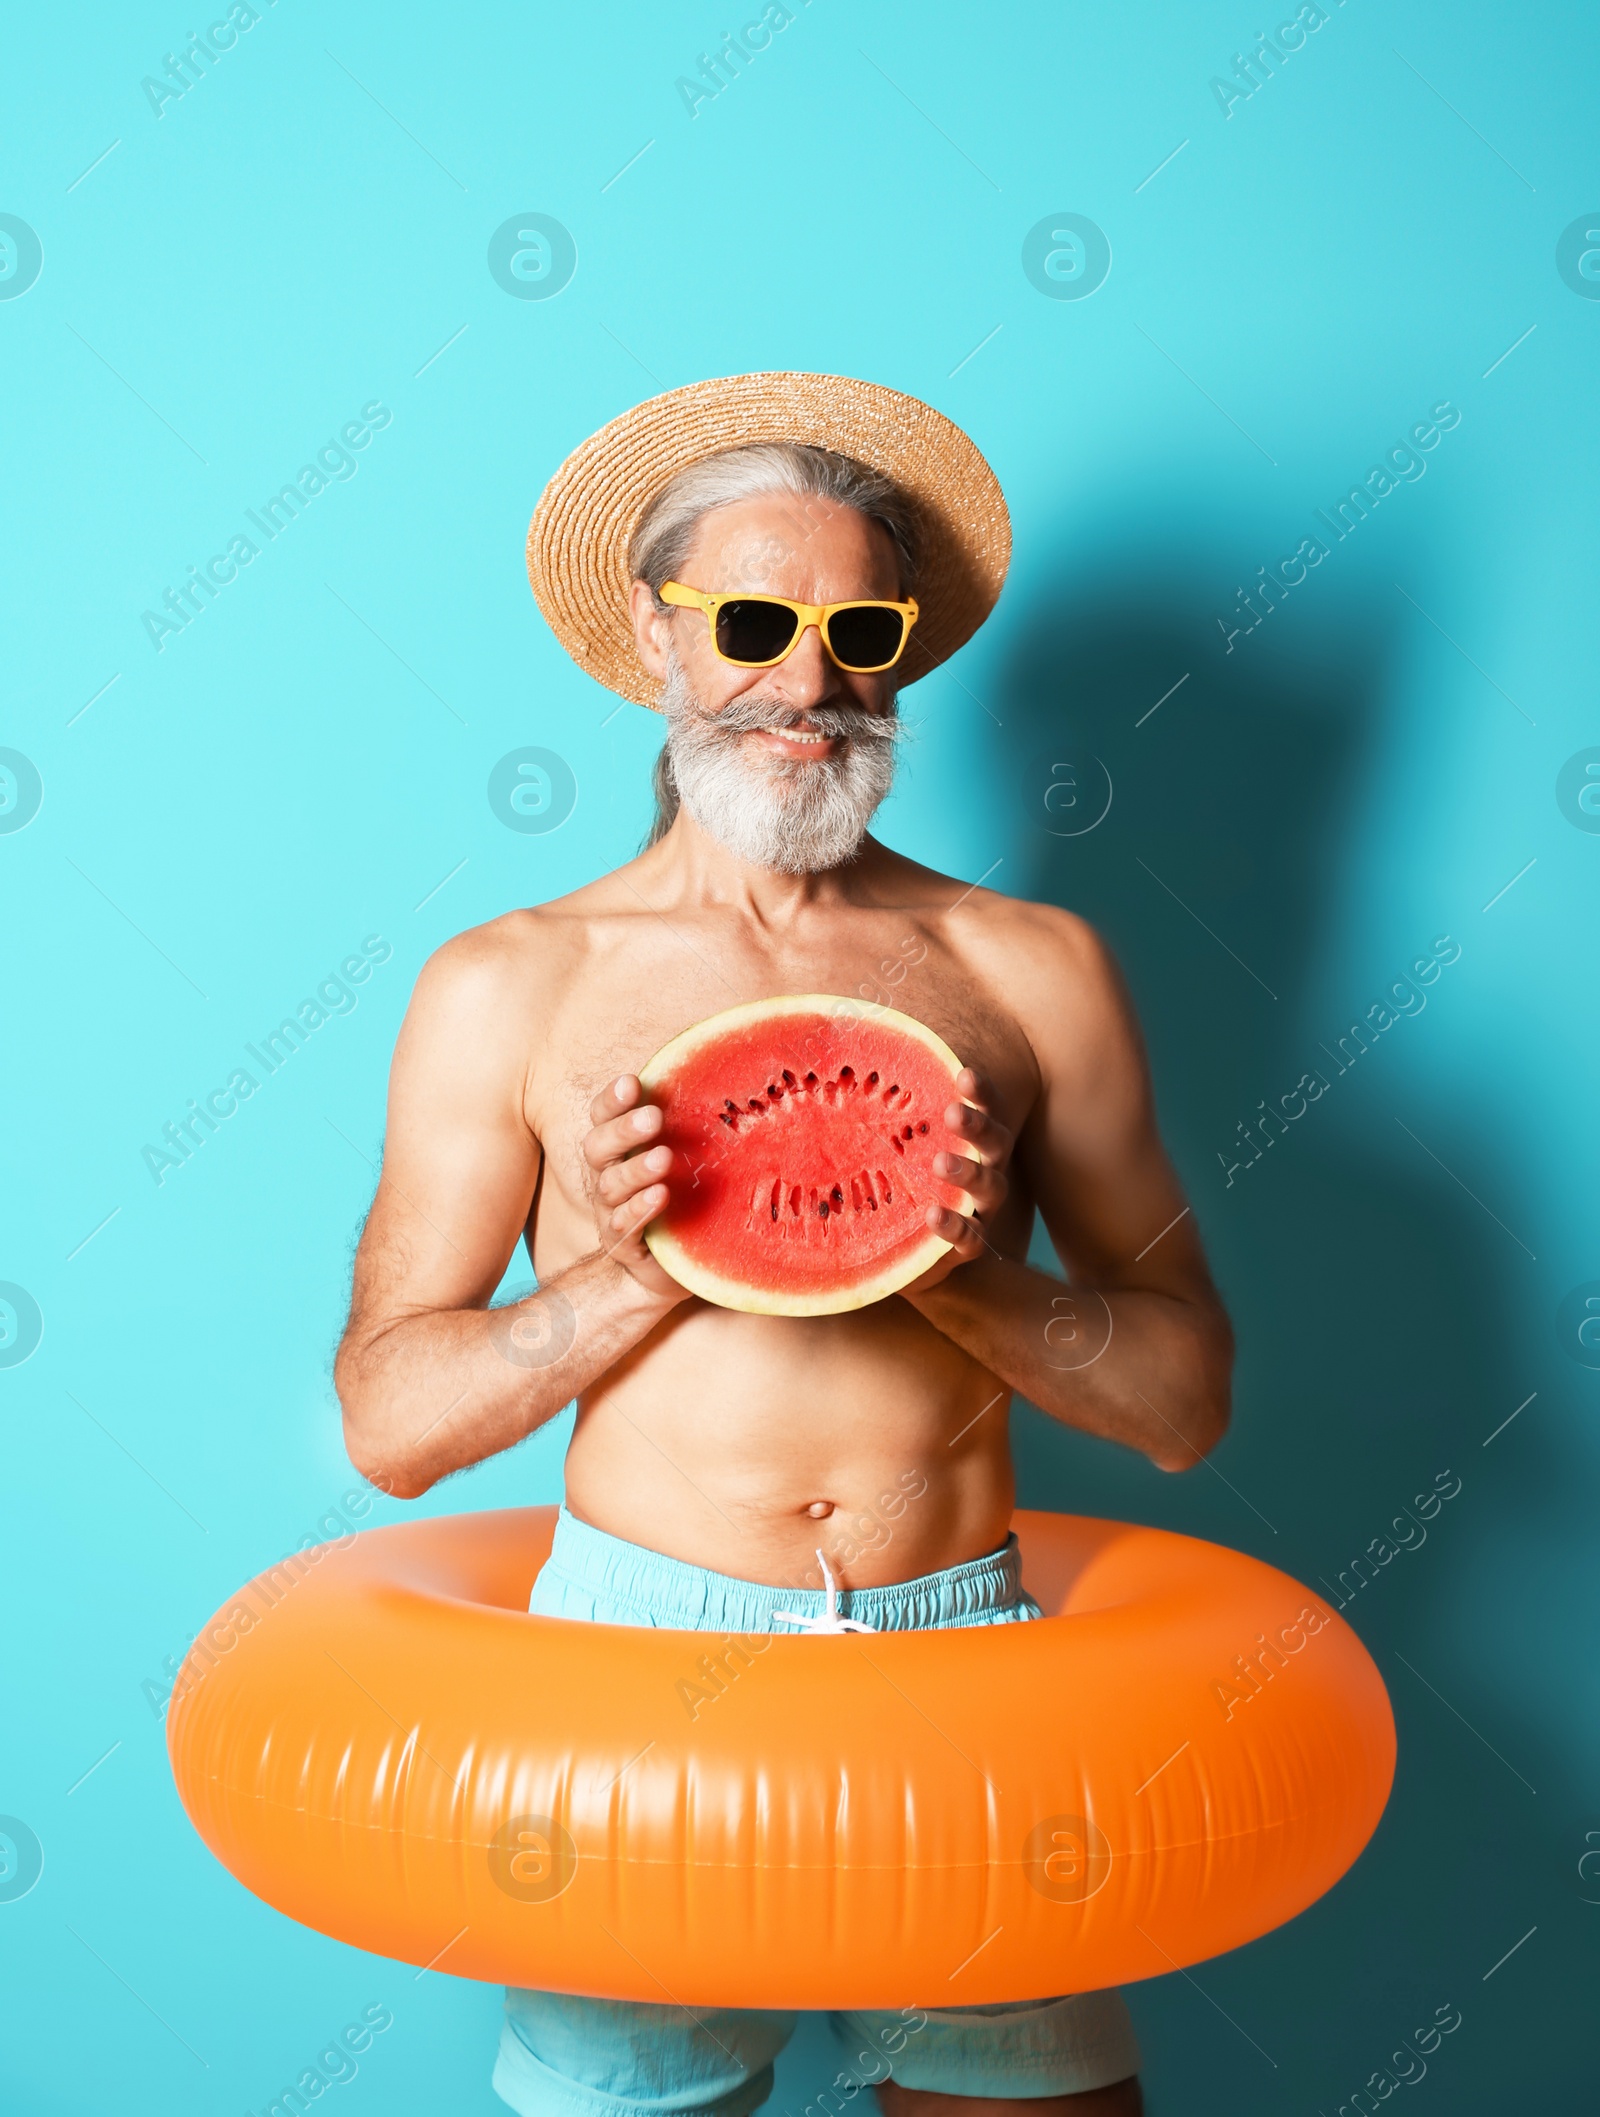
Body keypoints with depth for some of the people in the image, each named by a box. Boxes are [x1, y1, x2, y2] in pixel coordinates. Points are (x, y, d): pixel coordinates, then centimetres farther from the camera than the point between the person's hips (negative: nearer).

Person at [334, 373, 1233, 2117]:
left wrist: (969, 1274, -13)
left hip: (967, 1649, 1)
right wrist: (634, 1271, -14)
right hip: (640, 1644, -1)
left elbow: (1185, 1404, 4)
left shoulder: (1031, 970, 4)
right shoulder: (510, 987, 2)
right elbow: (387, 1420, 1)